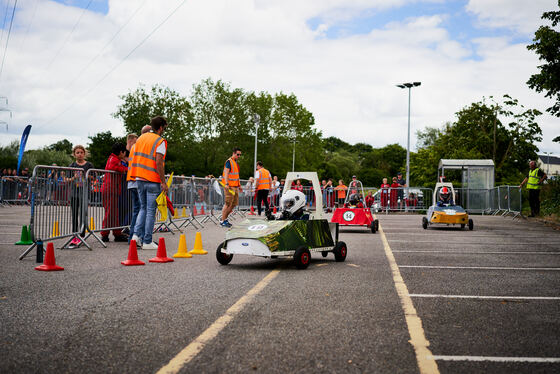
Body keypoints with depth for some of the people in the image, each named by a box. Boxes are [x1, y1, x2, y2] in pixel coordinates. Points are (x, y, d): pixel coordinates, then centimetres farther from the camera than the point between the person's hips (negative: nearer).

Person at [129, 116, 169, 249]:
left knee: (143, 208, 19)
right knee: (151, 211, -1)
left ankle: (137, 234, 5)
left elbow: (133, 158, 14)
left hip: (139, 179, 6)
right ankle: (147, 241, 2)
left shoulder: (140, 138, 13)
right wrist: (163, 182, -14)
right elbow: (158, 163, -17)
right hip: (153, 180, -6)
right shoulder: (160, 141, -9)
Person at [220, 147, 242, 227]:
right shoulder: (229, 162, -10)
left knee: (234, 203, 9)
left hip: (235, 186, 9)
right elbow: (226, 173, -20)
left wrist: (239, 185, 26)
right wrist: (226, 184, -31)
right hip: (229, 186, -9)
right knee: (228, 203, -8)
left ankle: (225, 218, 20)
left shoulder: (235, 162, 19)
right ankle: (222, 221, -2)